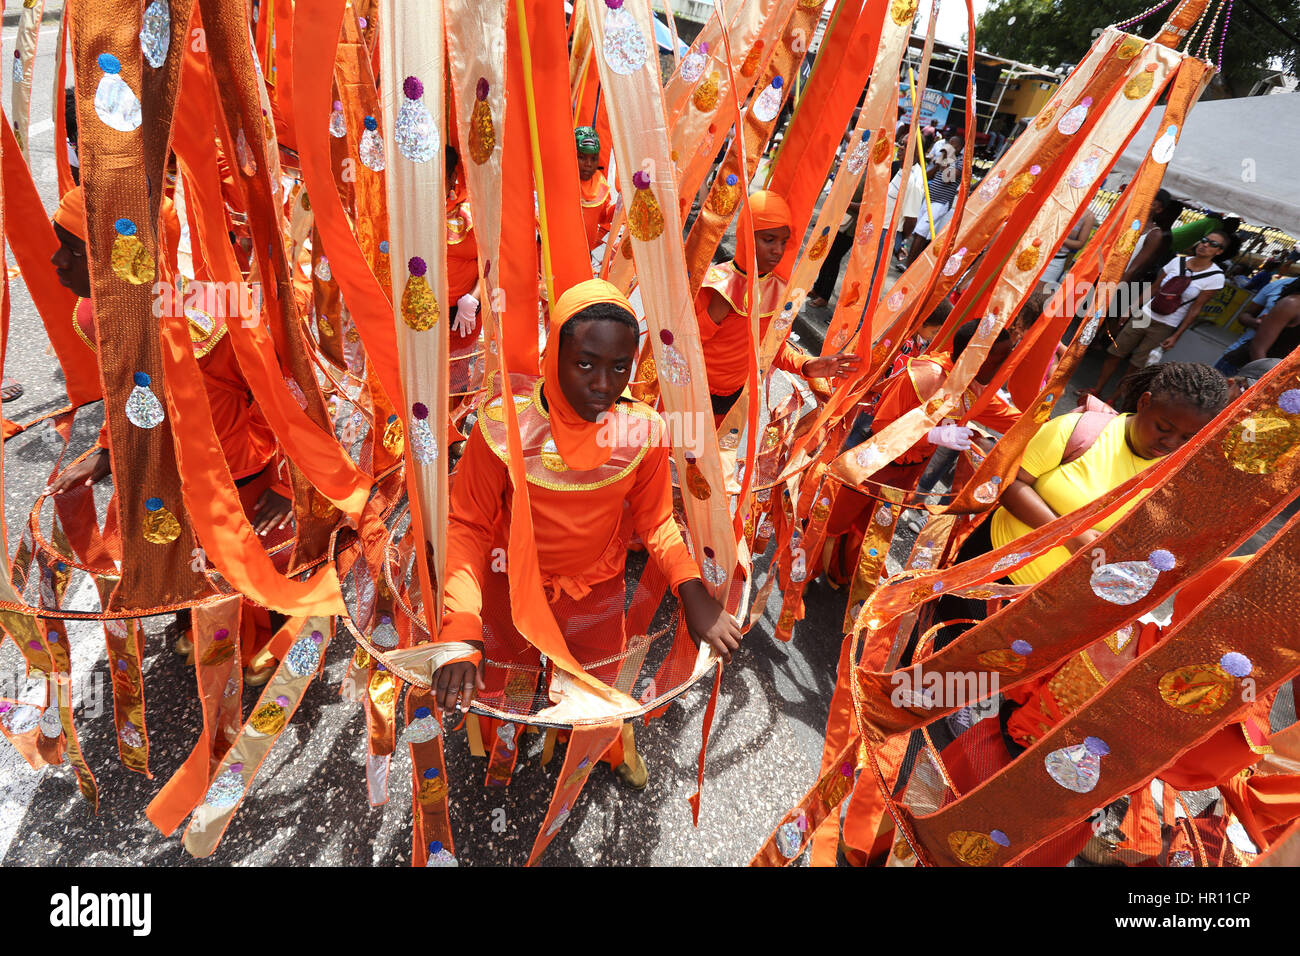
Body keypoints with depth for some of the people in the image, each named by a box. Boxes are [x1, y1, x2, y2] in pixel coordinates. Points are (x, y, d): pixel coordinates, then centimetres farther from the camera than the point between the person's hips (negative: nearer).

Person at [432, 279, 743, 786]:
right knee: (501, 692, 24)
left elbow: (656, 520, -8)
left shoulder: (641, 430, -22)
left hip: (598, 593, 1)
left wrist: (693, 592, -24)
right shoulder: (504, 427, -28)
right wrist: (461, 630, -31)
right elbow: (468, 526, -19)